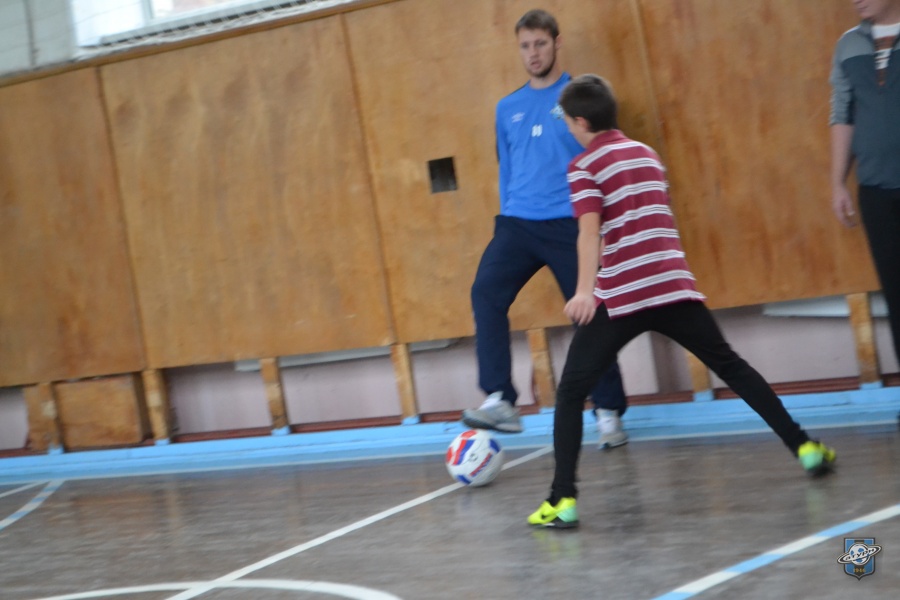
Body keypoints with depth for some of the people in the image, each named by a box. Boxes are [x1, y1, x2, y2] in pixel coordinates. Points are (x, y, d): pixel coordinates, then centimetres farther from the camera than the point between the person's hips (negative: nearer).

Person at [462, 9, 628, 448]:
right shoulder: (508, 108, 14)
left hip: (569, 224, -3)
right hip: (518, 223, 4)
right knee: (486, 292, -19)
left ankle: (609, 413, 11)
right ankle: (500, 400, -21)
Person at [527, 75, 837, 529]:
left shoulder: (585, 167, -1)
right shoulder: (648, 156, 17)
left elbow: (590, 231, -15)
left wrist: (585, 290, -24)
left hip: (621, 298, -5)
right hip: (674, 286, 5)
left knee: (570, 392, 2)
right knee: (731, 367, 18)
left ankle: (563, 500, -8)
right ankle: (803, 446, 17)